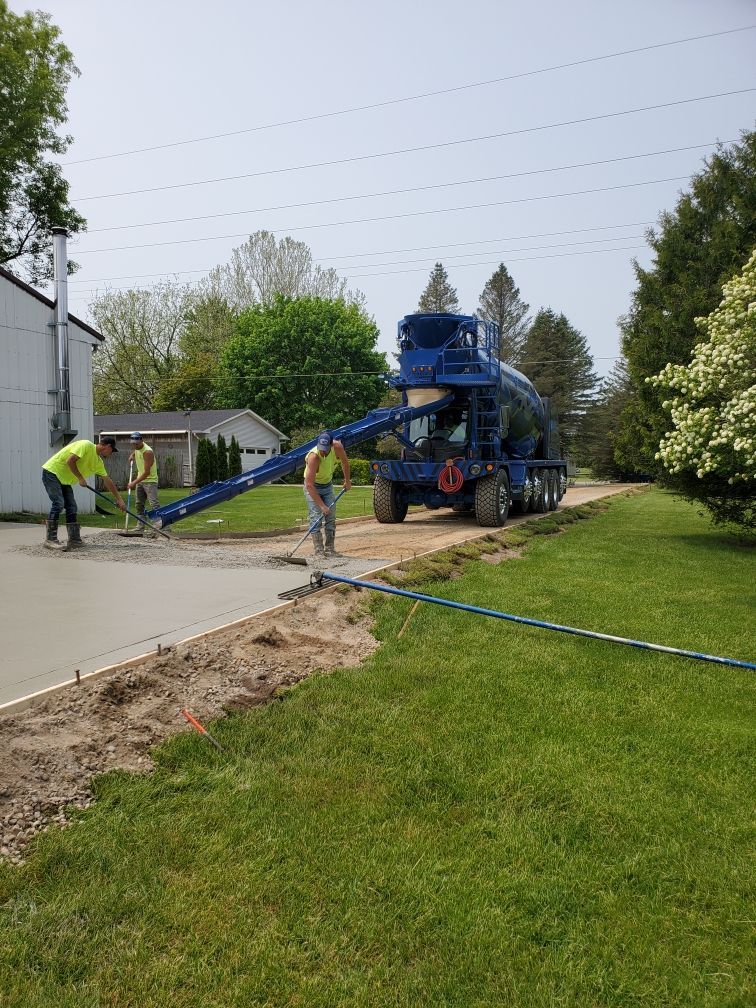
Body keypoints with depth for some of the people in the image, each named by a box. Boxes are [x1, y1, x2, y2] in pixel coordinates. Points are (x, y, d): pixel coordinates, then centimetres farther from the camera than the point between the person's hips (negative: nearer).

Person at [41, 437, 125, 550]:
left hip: (64, 480, 9)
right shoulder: (86, 445, -17)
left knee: (72, 507, 4)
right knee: (58, 503, -19)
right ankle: (50, 540, -18)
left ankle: (74, 540, 8)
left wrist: (119, 499, 15)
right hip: (52, 472, -9)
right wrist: (80, 478, -18)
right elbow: (70, 461, -25)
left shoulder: (98, 462, 10)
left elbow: (108, 481, 15)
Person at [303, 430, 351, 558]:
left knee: (331, 516, 1)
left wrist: (347, 480, 6)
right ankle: (319, 551, -12)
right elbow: (310, 485, -37)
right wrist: (322, 505, -38)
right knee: (316, 518, -13)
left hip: (328, 484, 5)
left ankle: (330, 549, 5)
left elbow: (344, 462, 2)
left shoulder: (337, 447, -23)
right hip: (312, 487, -5)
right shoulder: (313, 457, -36)